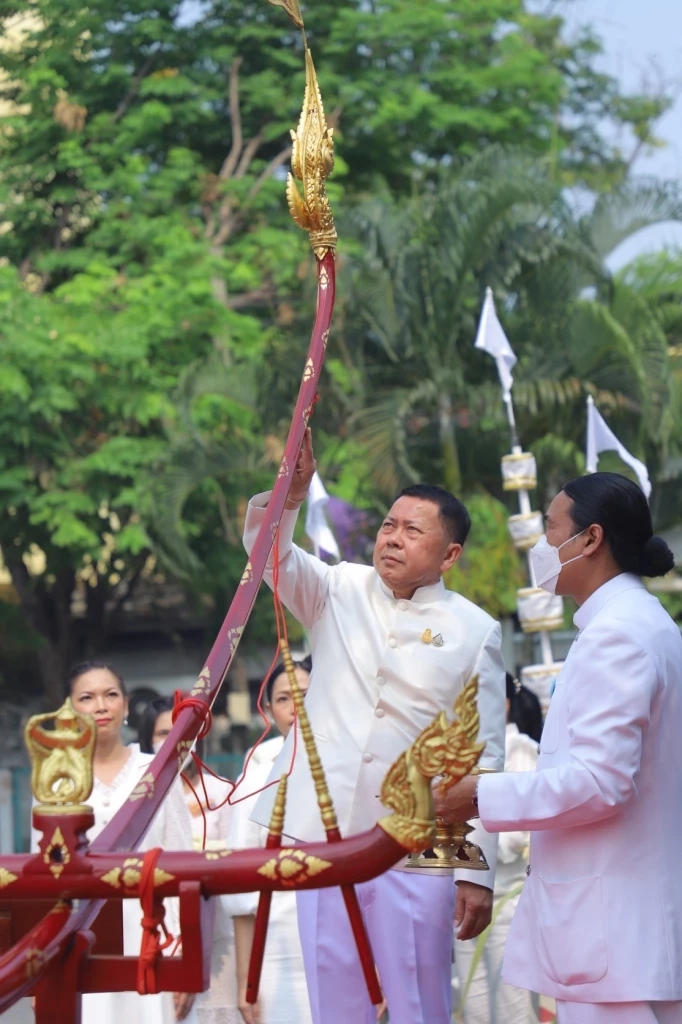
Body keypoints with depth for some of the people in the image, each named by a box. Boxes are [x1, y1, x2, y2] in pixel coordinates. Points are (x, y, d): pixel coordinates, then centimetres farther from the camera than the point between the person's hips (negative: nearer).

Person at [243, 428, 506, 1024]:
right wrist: (292, 493, -28)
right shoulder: (339, 592, 9)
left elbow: (486, 756, -1)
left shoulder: (474, 631, 0)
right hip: (326, 836, 3)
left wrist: (479, 872, -5)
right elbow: (270, 551, -7)